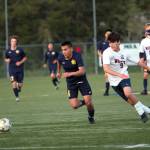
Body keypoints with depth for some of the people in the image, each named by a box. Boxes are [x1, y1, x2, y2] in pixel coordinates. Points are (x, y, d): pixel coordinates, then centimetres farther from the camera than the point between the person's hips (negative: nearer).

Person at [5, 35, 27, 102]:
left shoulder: (20, 50, -4)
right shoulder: (8, 51, 0)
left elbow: (25, 58, 5)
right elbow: (6, 59, 14)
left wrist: (20, 62, -11)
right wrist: (7, 60, -9)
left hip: (20, 69, 0)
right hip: (12, 70, 0)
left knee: (20, 84, 2)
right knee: (14, 83, -14)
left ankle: (18, 89, 38)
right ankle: (17, 97, -2)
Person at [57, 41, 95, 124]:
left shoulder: (77, 56, -25)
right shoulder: (61, 57, -12)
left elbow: (82, 71, -32)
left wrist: (70, 74, -43)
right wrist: (59, 72, 27)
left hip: (82, 81, -3)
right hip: (70, 83, 3)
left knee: (88, 102, -12)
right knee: (74, 105, -12)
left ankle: (91, 116, 20)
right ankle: (82, 102, 25)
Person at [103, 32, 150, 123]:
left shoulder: (124, 52, 0)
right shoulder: (107, 53, -12)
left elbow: (138, 62, 13)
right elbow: (106, 68, -26)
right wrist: (119, 74, -38)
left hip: (124, 78, 0)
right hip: (114, 81, 0)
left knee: (128, 93, -30)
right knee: (131, 101, 1)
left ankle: (142, 112, -16)